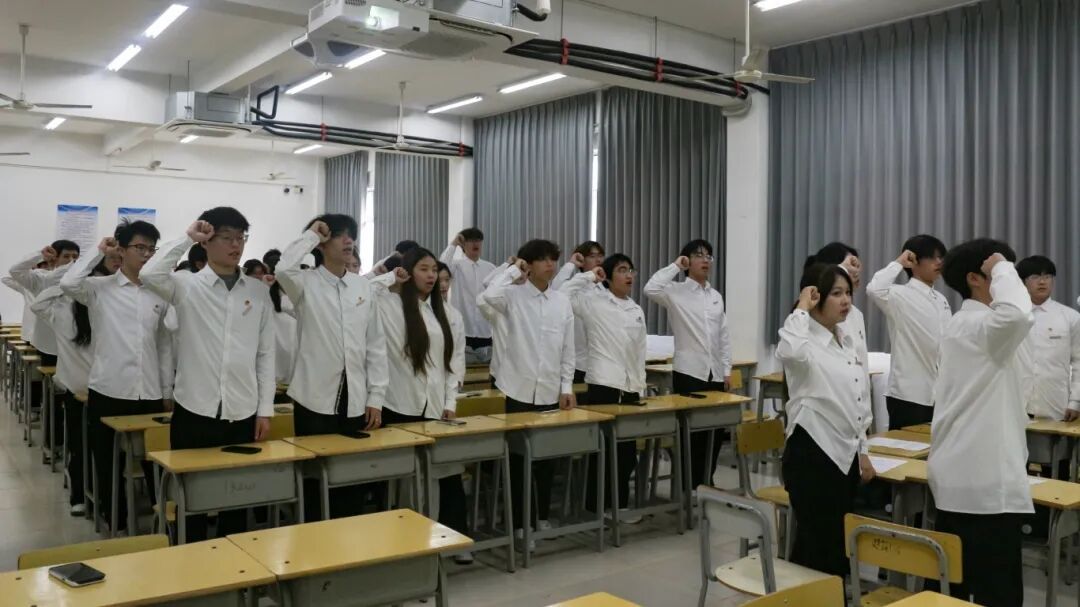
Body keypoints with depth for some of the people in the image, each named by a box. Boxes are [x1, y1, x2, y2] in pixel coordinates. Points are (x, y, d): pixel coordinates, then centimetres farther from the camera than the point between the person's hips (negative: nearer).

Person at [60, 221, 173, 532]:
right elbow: (68, 284, -24)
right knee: (108, 465, 10)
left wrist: (167, 390, 10)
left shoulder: (159, 294, 6)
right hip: (107, 391, -2)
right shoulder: (99, 288, -2)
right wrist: (98, 252, -11)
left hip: (149, 394, 2)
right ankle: (116, 525, 26)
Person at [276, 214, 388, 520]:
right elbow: (282, 269, -30)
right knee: (316, 481, 6)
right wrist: (310, 234, -15)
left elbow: (375, 345, 8)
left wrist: (376, 397, 3)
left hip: (355, 401, 4)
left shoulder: (363, 286, 7)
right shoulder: (306, 283, -4)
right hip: (316, 399, -4)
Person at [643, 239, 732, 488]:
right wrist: (675, 266, -15)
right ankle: (690, 485, 15)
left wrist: (727, 370, 9)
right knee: (691, 430, 1)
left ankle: (705, 481, 26)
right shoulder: (676, 292, -4)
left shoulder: (716, 296, 13)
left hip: (715, 373, 6)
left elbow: (724, 336, 14)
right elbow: (650, 289, -26)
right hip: (689, 373, -5)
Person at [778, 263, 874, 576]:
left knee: (840, 546, 15)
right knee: (820, 548, -2)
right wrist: (801, 309, -26)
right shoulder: (806, 342, -14)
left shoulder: (847, 340, 11)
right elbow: (788, 351, -42)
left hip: (845, 454, 8)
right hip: (812, 455, -8)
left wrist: (862, 451, 18)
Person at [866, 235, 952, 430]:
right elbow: (874, 289, -34)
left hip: (939, 394, 8)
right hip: (909, 394, -7)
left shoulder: (941, 299, 13)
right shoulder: (902, 295, -11)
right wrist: (898, 263, -18)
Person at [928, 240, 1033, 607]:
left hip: (958, 476, 10)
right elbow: (1017, 315, -38)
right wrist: (1003, 269, -20)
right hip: (986, 478, -10)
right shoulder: (981, 326, -14)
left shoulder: (959, 325, 17)